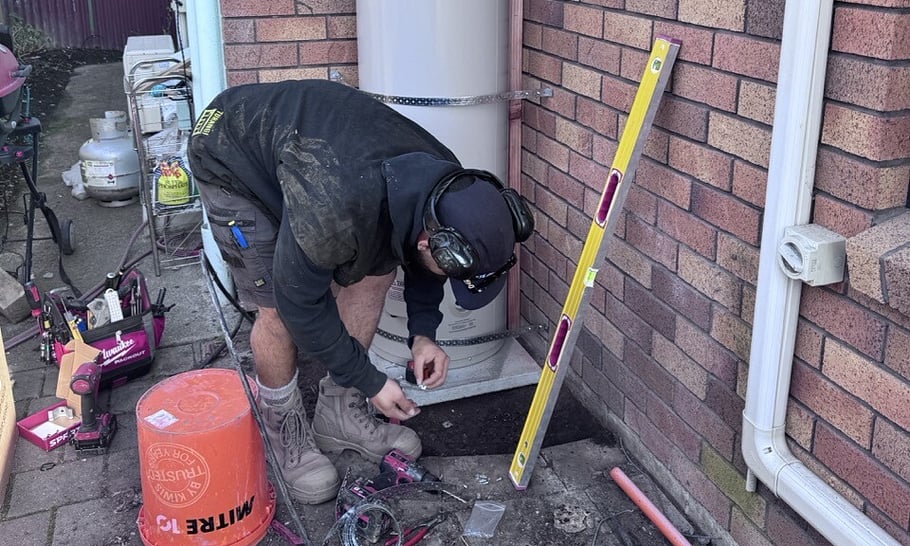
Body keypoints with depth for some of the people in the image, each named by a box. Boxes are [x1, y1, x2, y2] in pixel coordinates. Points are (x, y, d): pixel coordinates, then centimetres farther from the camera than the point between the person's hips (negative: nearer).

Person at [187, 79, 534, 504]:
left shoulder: (449, 186, -20)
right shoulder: (334, 210, -43)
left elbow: (419, 263, 2)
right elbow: (300, 304, -28)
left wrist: (423, 333, -10)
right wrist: (371, 382, -20)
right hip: (230, 157, -6)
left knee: (375, 272, -2)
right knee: (276, 308, -13)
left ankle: (339, 413, 13)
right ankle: (285, 429, 12)